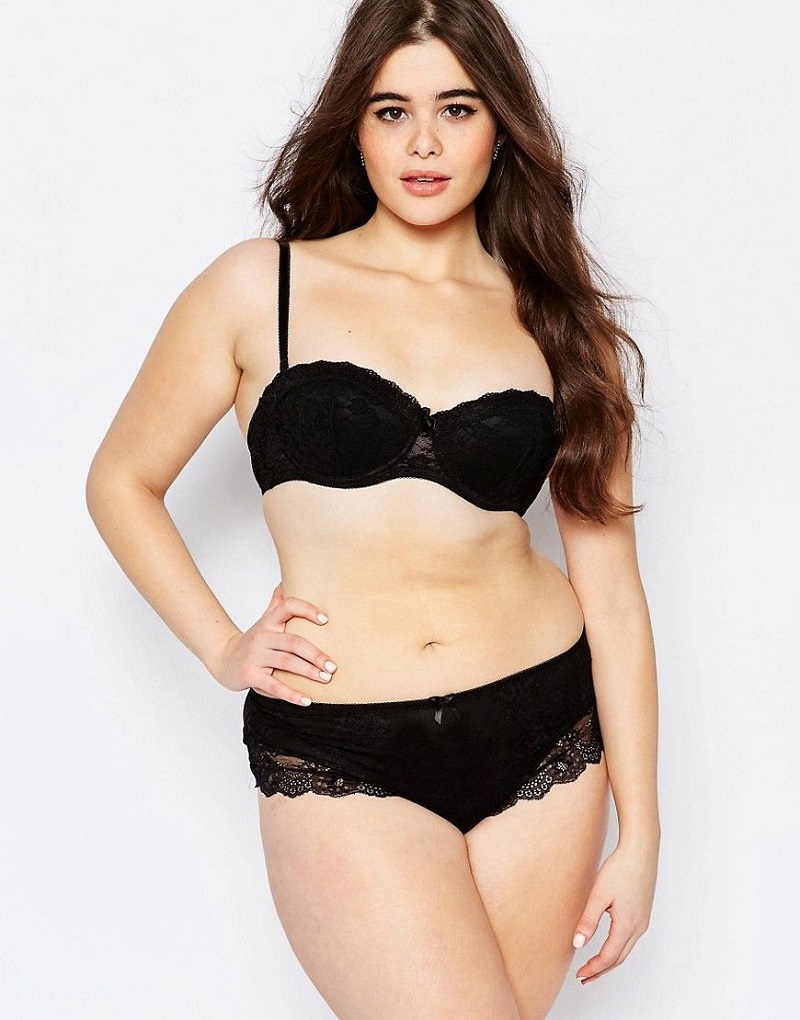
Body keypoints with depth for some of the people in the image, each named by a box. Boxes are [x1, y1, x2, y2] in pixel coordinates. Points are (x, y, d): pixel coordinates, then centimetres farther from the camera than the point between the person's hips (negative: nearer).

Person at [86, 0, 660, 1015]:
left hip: (543, 742, 3)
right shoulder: (261, 286, 1)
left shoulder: (557, 318, 6)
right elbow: (122, 482, 10)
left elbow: (609, 579, 5)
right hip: (338, 756, -2)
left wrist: (639, 831, 4)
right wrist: (224, 649, -1)